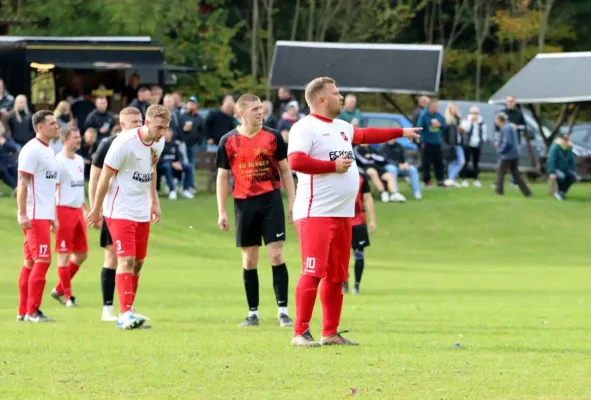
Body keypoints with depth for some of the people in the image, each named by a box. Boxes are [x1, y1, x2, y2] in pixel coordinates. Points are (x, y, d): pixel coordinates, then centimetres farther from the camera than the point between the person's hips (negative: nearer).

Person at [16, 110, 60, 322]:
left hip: (44, 216, 9)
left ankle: (23, 312, 11)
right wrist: (22, 214, -21)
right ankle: (32, 311, -8)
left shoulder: (49, 151, 17)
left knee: (30, 262, 9)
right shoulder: (31, 150, -11)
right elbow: (23, 183, -16)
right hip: (34, 215, -9)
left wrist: (53, 216, 21)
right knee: (42, 260, -11)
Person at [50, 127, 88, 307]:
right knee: (64, 254, -4)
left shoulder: (79, 160, 14)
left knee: (81, 254, 10)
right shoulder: (58, 161, -11)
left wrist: (85, 209, 21)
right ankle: (67, 295, 2)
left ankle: (59, 290, 21)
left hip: (77, 211, 9)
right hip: (64, 210, -9)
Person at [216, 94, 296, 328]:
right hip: (244, 203, 1)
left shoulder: (273, 137, 1)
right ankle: (253, 312, 13)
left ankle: (283, 310, -5)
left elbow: (285, 170, 8)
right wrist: (222, 211, 1)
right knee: (249, 259, 6)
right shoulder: (228, 141, 1)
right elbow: (223, 177, 6)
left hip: (271, 200, -1)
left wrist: (292, 201, 3)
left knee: (276, 254, -8)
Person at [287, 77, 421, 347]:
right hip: (316, 213, -9)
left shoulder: (342, 128, 19)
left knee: (336, 276, 9)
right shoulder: (305, 128, -10)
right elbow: (296, 161, -23)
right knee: (313, 273, -14)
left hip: (343, 214, 9)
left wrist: (401, 132, 46)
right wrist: (334, 166, -18)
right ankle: (300, 333, -12)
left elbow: (366, 135, 38)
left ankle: (330, 333, 15)